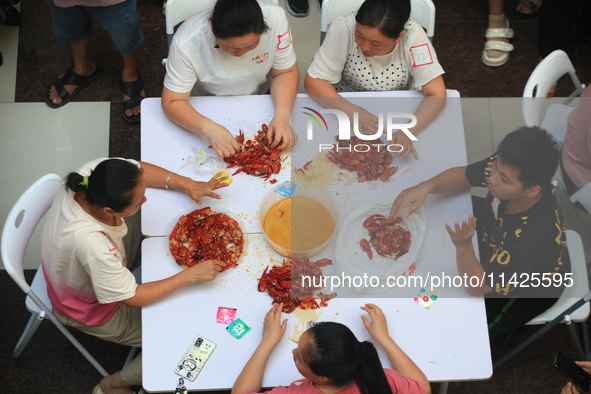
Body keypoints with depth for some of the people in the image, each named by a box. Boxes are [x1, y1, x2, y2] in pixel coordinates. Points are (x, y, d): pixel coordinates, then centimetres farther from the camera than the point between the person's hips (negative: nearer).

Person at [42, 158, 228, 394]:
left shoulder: (93, 174, -30)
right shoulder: (89, 242, -47)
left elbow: (141, 168, -9)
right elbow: (132, 298, -32)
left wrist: (187, 184, -23)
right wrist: (192, 274, -29)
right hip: (91, 310, -7)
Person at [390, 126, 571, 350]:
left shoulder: (536, 236, -47)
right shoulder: (505, 166, -31)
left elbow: (477, 287, -36)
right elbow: (462, 175, -11)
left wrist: (463, 246, -54)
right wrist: (426, 187, -30)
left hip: (525, 291, -6)